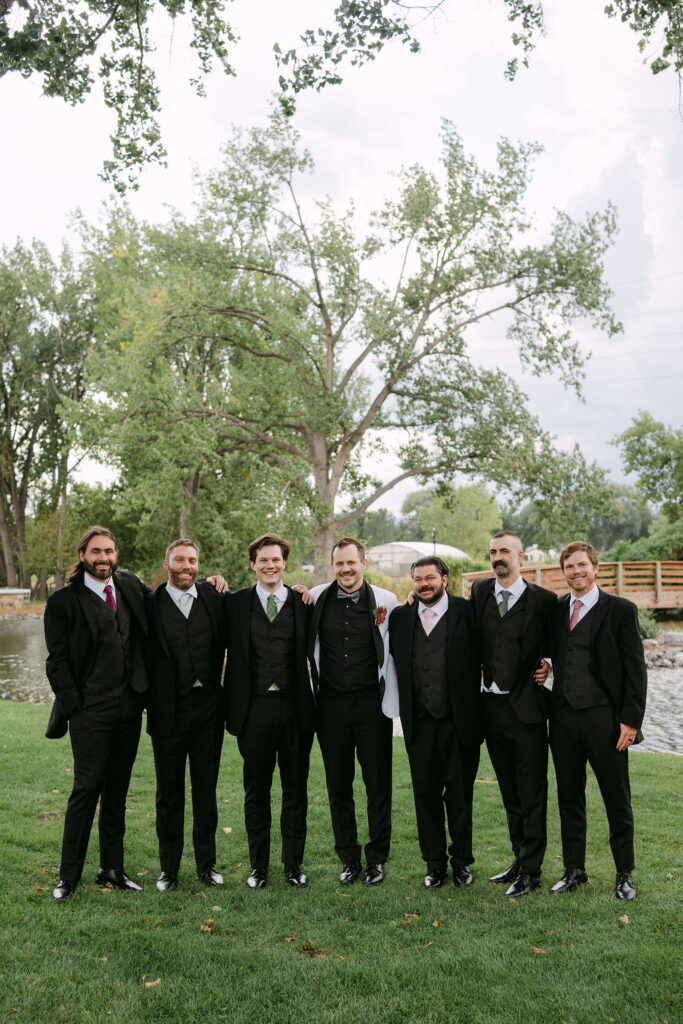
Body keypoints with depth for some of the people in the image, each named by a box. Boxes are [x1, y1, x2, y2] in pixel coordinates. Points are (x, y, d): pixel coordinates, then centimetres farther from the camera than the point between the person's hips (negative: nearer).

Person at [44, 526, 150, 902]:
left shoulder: (130, 585, 9)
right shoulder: (64, 601, -5)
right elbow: (57, 660, -5)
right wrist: (73, 703, -10)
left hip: (129, 707, 5)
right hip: (90, 711, -5)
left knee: (117, 791, 13)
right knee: (87, 788, -3)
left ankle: (112, 869, 25)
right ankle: (69, 875, 12)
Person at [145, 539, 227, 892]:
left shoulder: (213, 597, 3)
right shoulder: (151, 603, -4)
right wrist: (149, 700, -6)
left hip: (207, 706, 2)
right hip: (168, 709, -2)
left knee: (206, 788, 12)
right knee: (169, 793, 11)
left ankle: (206, 863, 26)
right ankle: (169, 868, 24)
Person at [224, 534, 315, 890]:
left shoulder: (303, 603, 4)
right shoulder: (236, 603, 4)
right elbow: (227, 647, 4)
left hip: (295, 709, 0)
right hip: (255, 710, 0)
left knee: (296, 791, 10)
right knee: (256, 792, 10)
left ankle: (294, 864, 26)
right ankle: (258, 866, 25)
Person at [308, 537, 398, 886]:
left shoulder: (384, 601, -3)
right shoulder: (317, 599, 2)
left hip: (372, 703, -2)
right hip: (331, 704, 2)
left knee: (378, 784, 5)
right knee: (338, 787, 10)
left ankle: (377, 859, 21)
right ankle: (349, 859, 25)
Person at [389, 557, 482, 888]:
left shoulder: (466, 612, -4)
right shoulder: (400, 616, 8)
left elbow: (484, 655, -7)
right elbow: (394, 660, 13)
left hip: (458, 722, -3)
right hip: (419, 722, 3)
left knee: (459, 795, 9)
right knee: (426, 795, 11)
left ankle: (461, 861, 27)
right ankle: (434, 864, 26)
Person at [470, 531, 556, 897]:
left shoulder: (543, 599, -4)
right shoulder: (480, 590, 7)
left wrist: (547, 666, -8)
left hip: (526, 706, -4)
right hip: (491, 705, 5)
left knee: (532, 793, 2)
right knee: (510, 793, 16)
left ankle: (530, 871, 12)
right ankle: (519, 860, 28)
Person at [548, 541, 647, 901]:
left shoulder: (621, 610, -3)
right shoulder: (556, 609, 8)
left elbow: (635, 670, -5)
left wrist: (630, 720, -11)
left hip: (604, 718, -4)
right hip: (563, 717, 4)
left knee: (617, 801, 7)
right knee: (569, 799, 12)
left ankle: (624, 875, 23)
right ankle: (574, 871, 26)